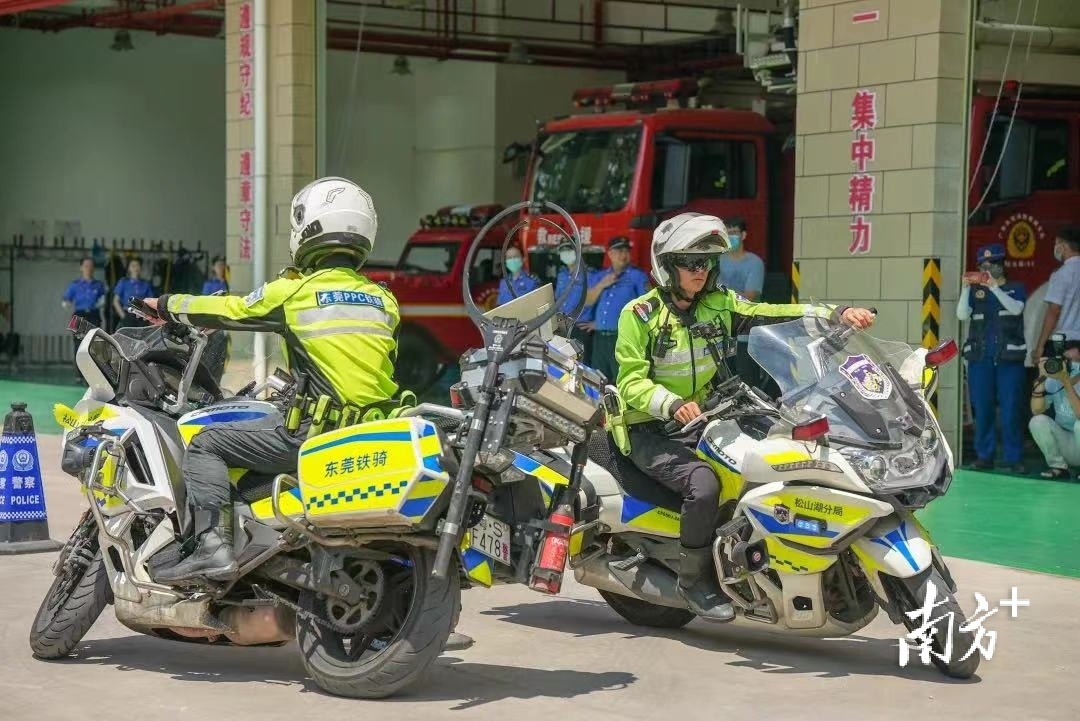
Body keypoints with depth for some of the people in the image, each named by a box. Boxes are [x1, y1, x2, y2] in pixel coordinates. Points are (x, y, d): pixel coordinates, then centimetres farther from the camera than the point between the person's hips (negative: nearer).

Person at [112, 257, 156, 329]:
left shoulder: (147, 284, 9)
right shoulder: (123, 282, 6)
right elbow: (116, 301, 4)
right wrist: (123, 316, -6)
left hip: (142, 318, 1)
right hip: (128, 317, -1)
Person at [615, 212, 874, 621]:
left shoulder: (719, 304, 8)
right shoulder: (640, 314, -7)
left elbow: (770, 314, -5)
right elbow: (631, 380, -13)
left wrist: (835, 314, -19)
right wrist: (671, 404, -32)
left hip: (704, 421, 6)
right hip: (652, 432, -6)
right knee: (703, 484, -31)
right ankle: (693, 580, -13)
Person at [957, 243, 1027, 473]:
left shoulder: (1016, 289, 9)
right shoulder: (975, 291, 12)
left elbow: (1016, 309, -11)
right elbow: (962, 315, -1)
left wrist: (994, 286, -17)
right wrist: (966, 288, -12)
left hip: (1010, 358, -2)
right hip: (980, 358, 2)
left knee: (1010, 410, -6)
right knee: (982, 410, 2)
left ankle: (1014, 458, -3)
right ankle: (984, 456, 9)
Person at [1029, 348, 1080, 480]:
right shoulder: (1053, 381, -5)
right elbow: (1036, 410, -17)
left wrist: (1066, 382, -38)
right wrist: (1042, 379, -25)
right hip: (1064, 443, 4)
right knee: (1038, 421, -19)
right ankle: (1058, 466, -5)